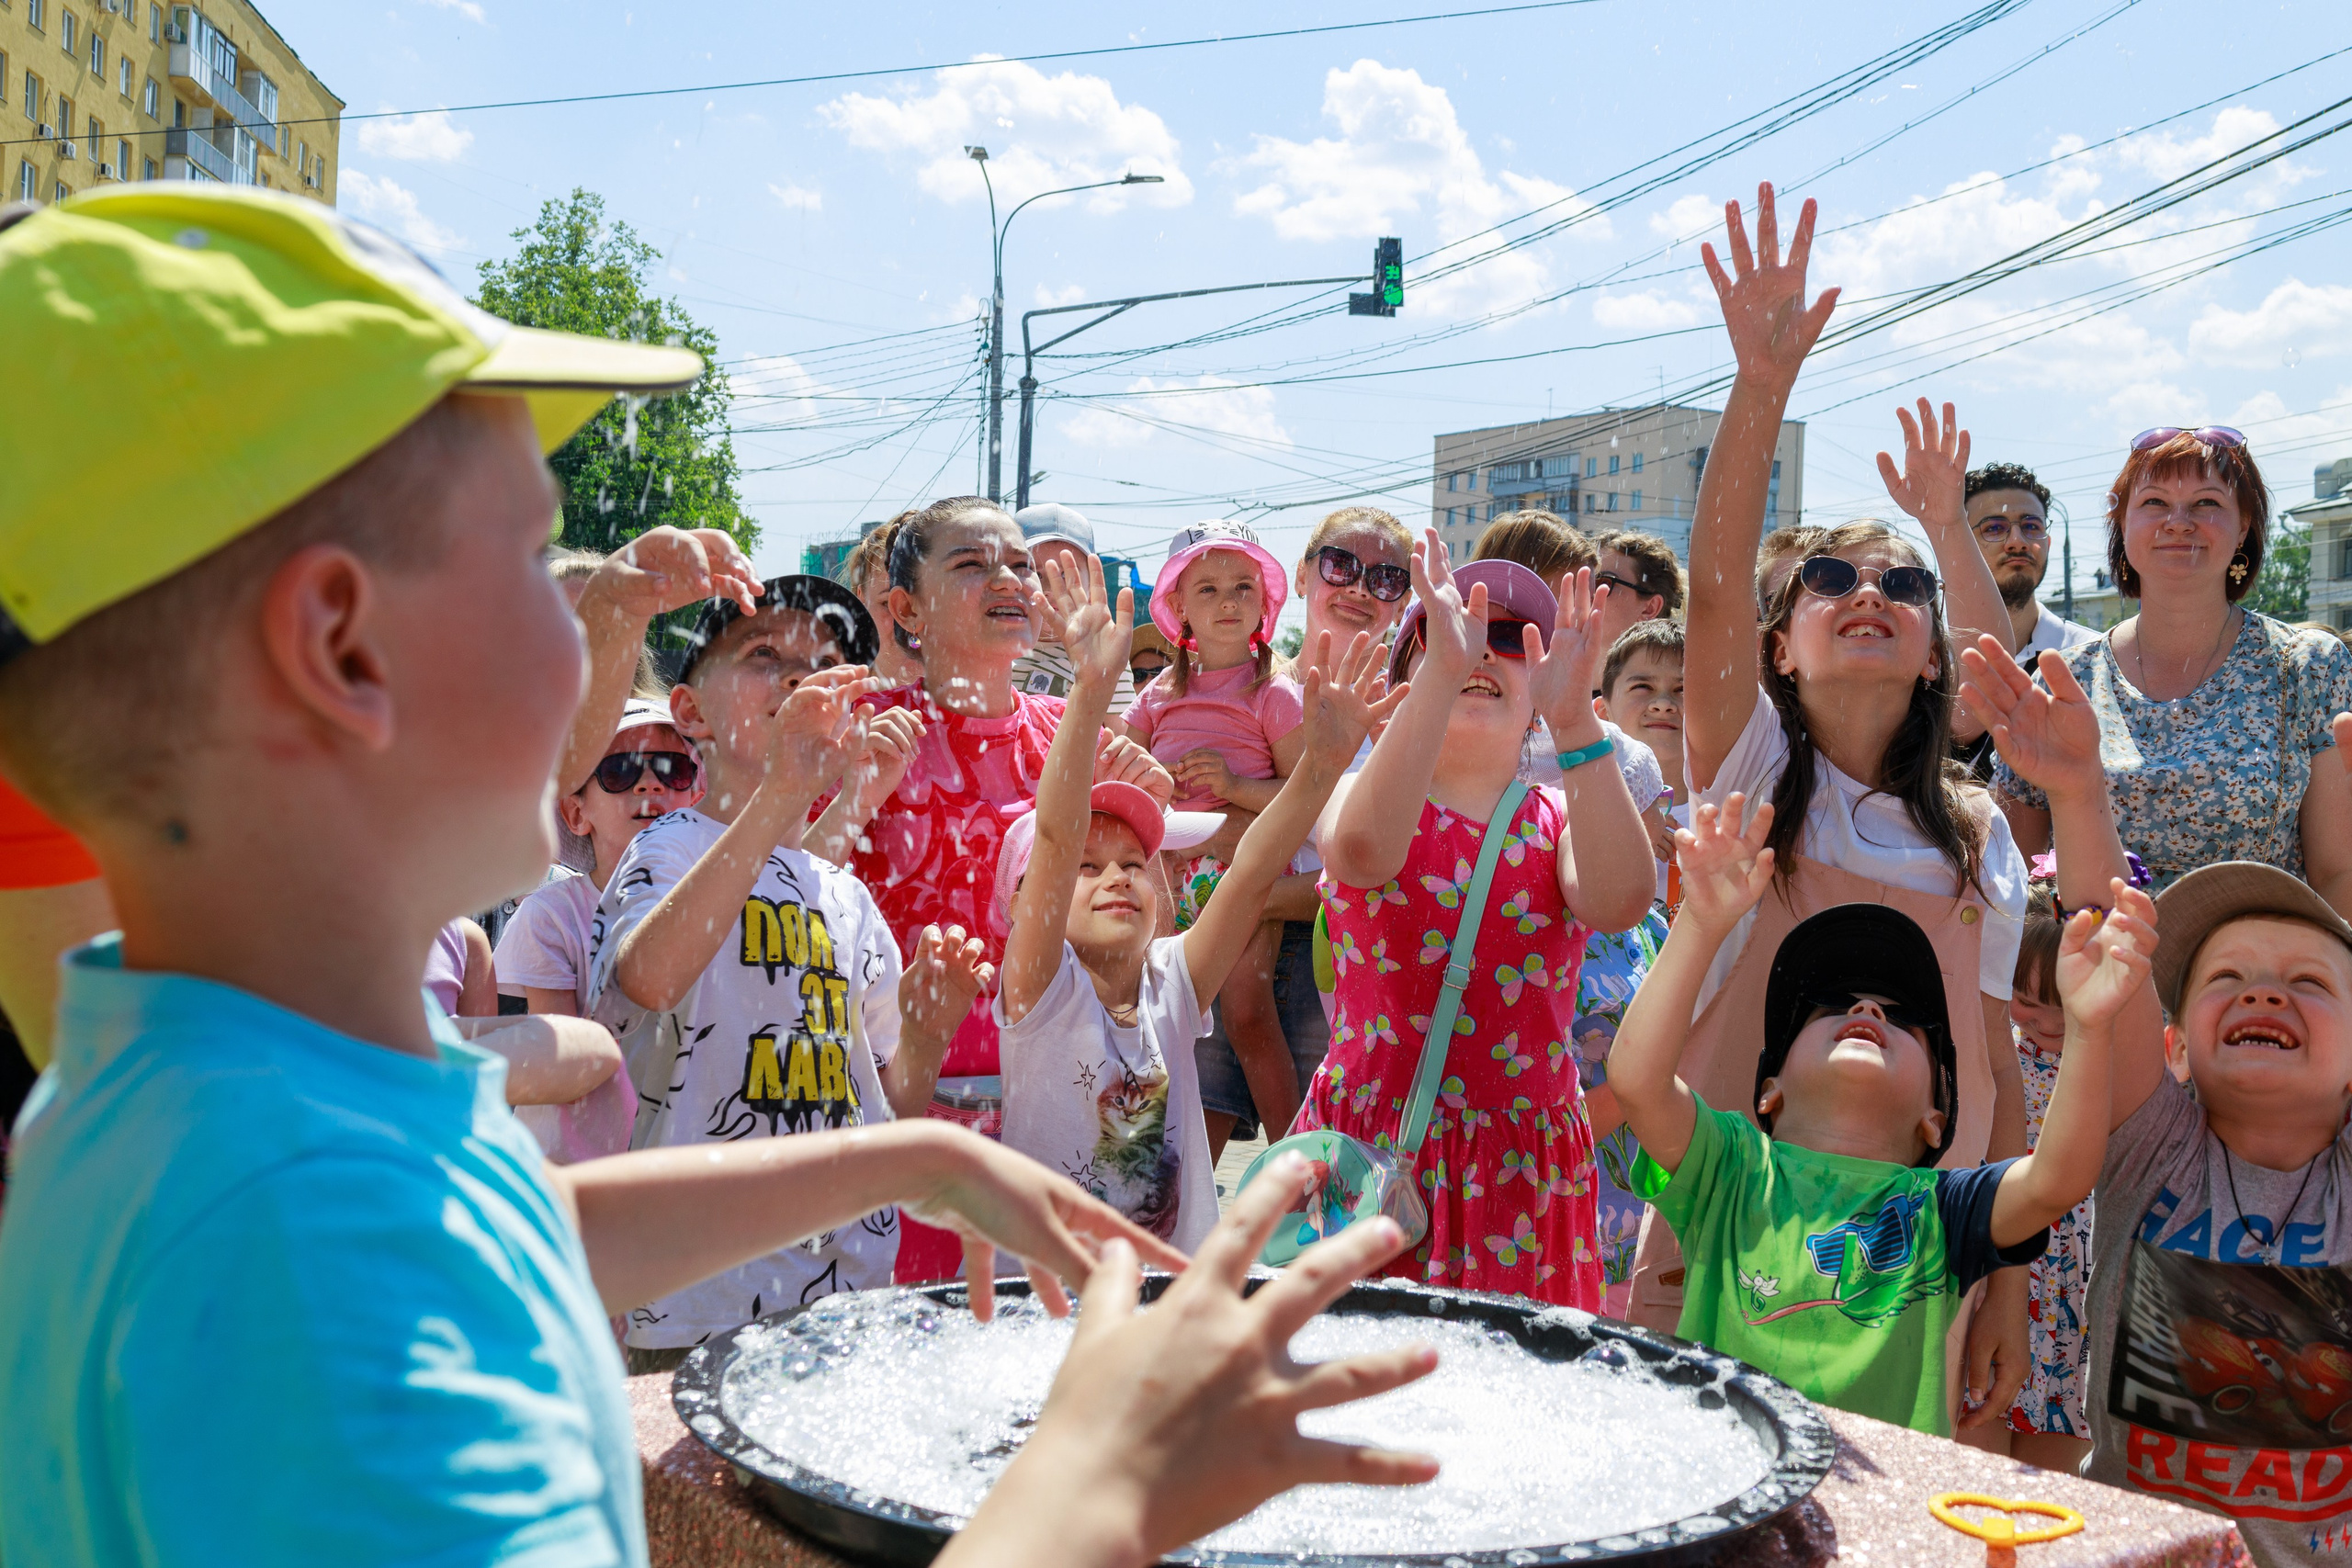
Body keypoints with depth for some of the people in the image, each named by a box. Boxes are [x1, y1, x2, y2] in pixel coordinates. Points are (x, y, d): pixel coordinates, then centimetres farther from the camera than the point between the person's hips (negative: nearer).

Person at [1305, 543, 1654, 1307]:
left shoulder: (1562, 822, 7)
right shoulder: (1364, 799, 3)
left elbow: (1620, 901, -17)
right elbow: (1360, 851, -23)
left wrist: (1575, 719, -26)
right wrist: (1443, 675, -30)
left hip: (1525, 1164, 2)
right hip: (1371, 1148, -1)